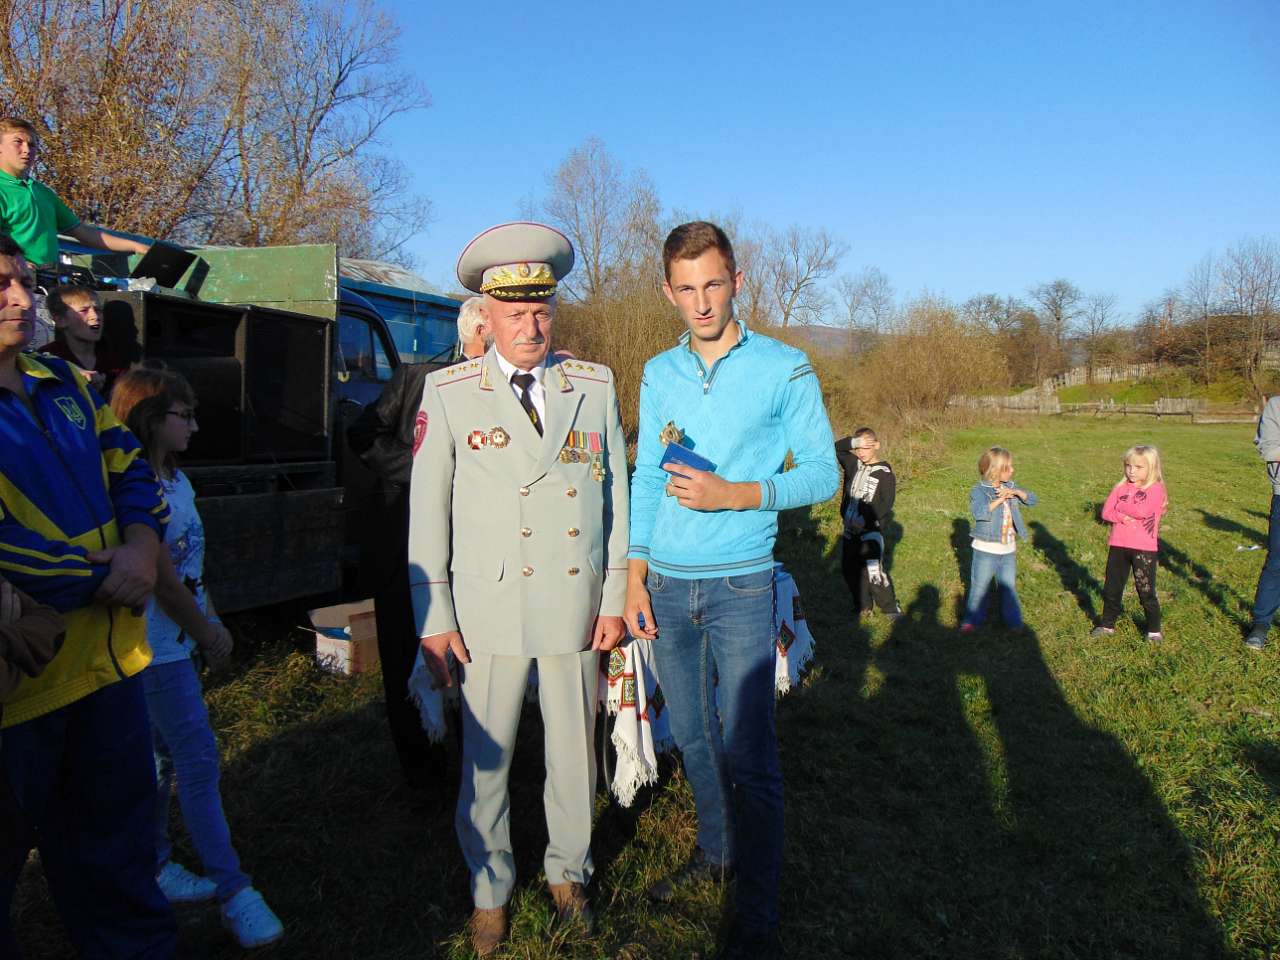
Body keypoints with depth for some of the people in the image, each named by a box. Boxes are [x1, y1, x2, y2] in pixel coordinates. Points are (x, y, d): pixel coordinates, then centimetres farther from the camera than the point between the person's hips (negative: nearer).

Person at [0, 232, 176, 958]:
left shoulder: (65, 384, 10)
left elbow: (133, 475, 11)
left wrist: (141, 550, -8)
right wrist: (104, 578, -16)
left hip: (110, 654, 7)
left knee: (119, 839, 21)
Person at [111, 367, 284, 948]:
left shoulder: (176, 481, 10)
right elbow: (164, 580, -19)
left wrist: (214, 625, 7)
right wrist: (209, 635, -8)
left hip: (179, 642, 9)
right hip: (157, 646, -9)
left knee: (167, 757, 17)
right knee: (198, 759, -6)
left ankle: (154, 865, 32)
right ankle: (232, 891, 3)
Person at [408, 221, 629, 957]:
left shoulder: (596, 386, 3)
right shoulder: (449, 392, -2)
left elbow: (618, 494, 6)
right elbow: (428, 509, 0)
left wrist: (616, 597, 3)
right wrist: (433, 616, -2)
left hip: (577, 606, 2)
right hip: (490, 609, -1)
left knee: (574, 752, 16)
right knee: (486, 759, 12)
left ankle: (569, 870, 40)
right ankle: (490, 889, 35)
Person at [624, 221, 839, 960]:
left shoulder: (785, 369, -4)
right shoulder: (659, 374, 8)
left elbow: (823, 473, -4)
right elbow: (646, 480, 11)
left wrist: (735, 495, -19)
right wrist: (636, 579, 7)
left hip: (739, 586, -4)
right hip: (667, 585, 4)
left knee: (748, 753, -2)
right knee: (694, 737, 16)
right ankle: (716, 852, 38)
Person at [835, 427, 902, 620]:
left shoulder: (885, 474, -7)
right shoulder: (854, 464, 7)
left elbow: (886, 504, -13)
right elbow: (836, 448, 10)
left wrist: (865, 519, -23)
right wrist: (853, 442, -6)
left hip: (871, 530, -6)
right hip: (850, 530, 6)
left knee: (874, 571, -15)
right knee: (849, 569, 13)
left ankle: (891, 607, 0)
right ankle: (863, 605, 29)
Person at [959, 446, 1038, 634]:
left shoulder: (1009, 487, 8)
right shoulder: (979, 490, -13)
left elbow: (1032, 500, 4)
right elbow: (979, 512, -29)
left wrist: (1016, 492, -13)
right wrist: (999, 500, -32)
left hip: (1009, 549, 5)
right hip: (986, 549, -5)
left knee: (1009, 586, 13)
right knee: (980, 586, 6)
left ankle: (1013, 620, 26)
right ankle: (972, 619, 19)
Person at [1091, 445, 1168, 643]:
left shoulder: (1155, 489, -7)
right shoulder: (1121, 487, 7)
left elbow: (1142, 511, -22)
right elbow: (1106, 512, -2)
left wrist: (1119, 506, -8)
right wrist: (1124, 518, -19)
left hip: (1144, 548, -5)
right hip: (1118, 546, 5)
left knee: (1146, 591, 5)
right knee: (1111, 588, 13)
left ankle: (1154, 630, 22)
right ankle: (1107, 625, 27)